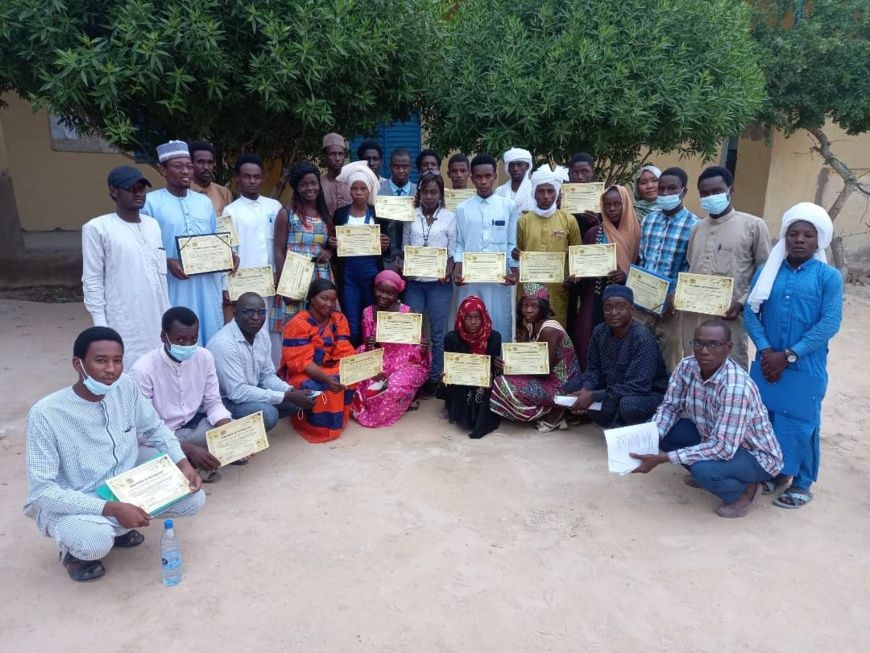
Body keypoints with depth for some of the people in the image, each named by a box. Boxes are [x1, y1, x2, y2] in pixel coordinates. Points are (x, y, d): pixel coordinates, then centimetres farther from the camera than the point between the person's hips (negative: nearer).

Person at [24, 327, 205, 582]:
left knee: (194, 498, -10)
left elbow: (154, 429, 7)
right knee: (94, 541, -37)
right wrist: (111, 509, -32)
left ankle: (118, 528, 13)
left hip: (124, 489, 6)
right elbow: (42, 490, -24)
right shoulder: (46, 414, -24)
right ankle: (74, 548, 2)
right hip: (68, 504, -5)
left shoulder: (126, 386, -9)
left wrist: (183, 463, -9)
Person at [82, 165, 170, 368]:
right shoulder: (97, 228, -6)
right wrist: (101, 327, -11)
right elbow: (92, 282, -6)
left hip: (157, 320, 6)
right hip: (123, 325, -5)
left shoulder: (153, 224, 12)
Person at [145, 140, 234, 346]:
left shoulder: (204, 202, 14)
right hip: (172, 290, -5)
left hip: (206, 289, 5)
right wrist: (166, 262, -22)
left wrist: (228, 255, -1)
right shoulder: (150, 202, -3)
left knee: (210, 342, 9)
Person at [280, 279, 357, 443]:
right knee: (315, 389, -35)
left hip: (331, 368, 6)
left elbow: (344, 352, -5)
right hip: (302, 372, -5)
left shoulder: (338, 319, 0)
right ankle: (320, 426, -7)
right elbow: (302, 362, -24)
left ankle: (341, 416, 0)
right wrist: (326, 378, -40)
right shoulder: (298, 324, -18)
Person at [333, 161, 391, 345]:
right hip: (348, 273, 1)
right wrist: (333, 244, -10)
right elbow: (334, 242, 12)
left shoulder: (378, 213, 4)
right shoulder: (340, 213, 6)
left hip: (372, 272, 0)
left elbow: (386, 248, 8)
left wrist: (385, 245, -13)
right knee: (351, 325, 1)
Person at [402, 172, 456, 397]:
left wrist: (448, 271, -16)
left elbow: (453, 251, 1)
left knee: (438, 333, 4)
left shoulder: (449, 217, 2)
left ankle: (434, 379, 14)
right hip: (414, 281, 2)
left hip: (439, 282, -2)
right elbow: (404, 248, 9)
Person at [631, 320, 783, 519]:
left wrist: (662, 458, -36)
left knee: (703, 469, -33)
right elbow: (670, 407, -4)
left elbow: (722, 448, -36)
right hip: (716, 438, 7)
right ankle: (704, 472, 14)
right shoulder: (686, 367, -14)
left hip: (755, 455, -7)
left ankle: (745, 489, 0)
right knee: (666, 431, -8)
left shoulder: (736, 387, -35)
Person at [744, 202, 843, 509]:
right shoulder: (766, 272, 4)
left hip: (805, 369, -3)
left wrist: (788, 356, -15)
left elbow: (829, 324, -11)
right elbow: (751, 313, 0)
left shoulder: (829, 277, -5)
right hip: (767, 364, 3)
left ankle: (802, 484, 26)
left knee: (800, 426, 7)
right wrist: (765, 350, -13)